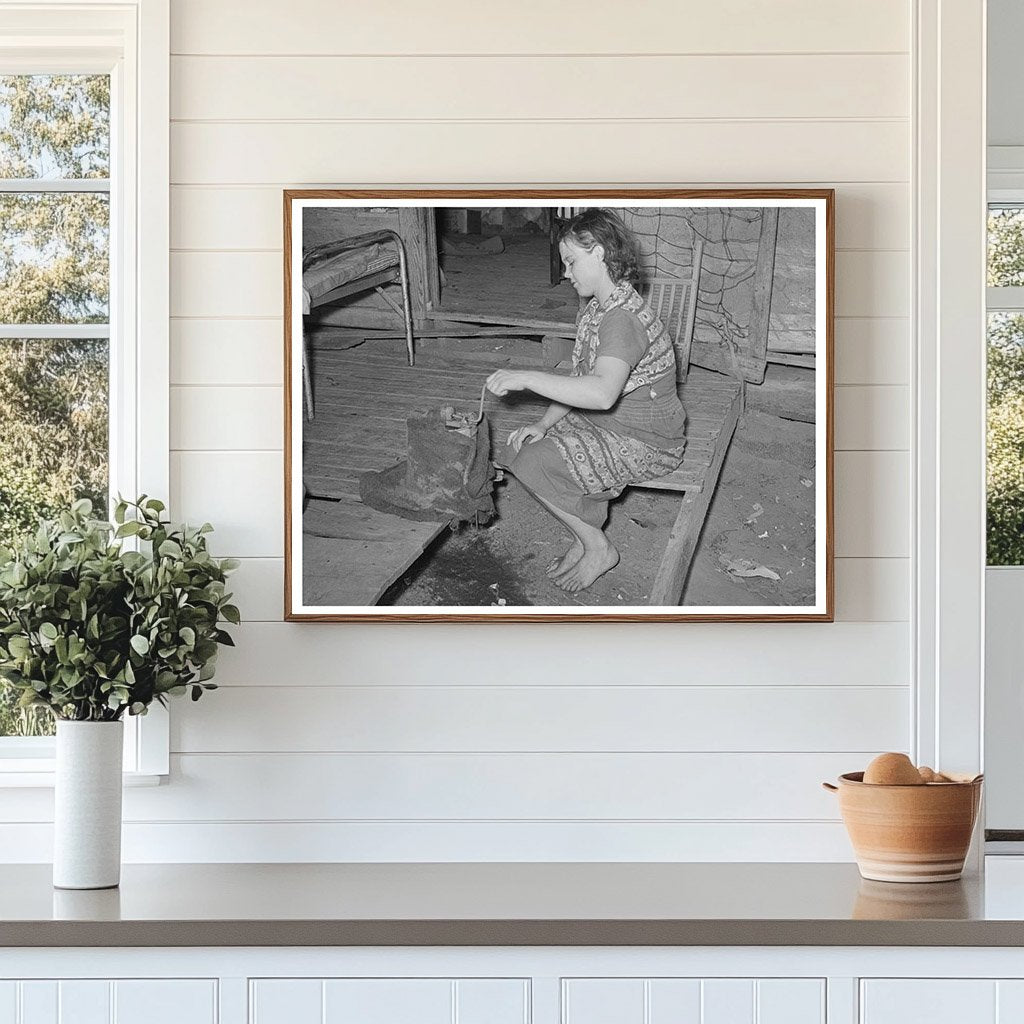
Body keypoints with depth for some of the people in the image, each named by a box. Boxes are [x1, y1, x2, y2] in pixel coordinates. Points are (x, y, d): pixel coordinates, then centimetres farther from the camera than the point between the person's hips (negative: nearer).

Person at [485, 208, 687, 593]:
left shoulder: (623, 318, -28)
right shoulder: (597, 308, 7)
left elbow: (602, 392, -43)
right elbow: (581, 380, 12)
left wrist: (525, 378, -39)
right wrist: (544, 424, -3)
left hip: (646, 445, -10)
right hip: (606, 424, 10)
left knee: (532, 464, -19)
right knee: (526, 444, 4)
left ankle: (598, 547, 1)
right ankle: (584, 539, 13)